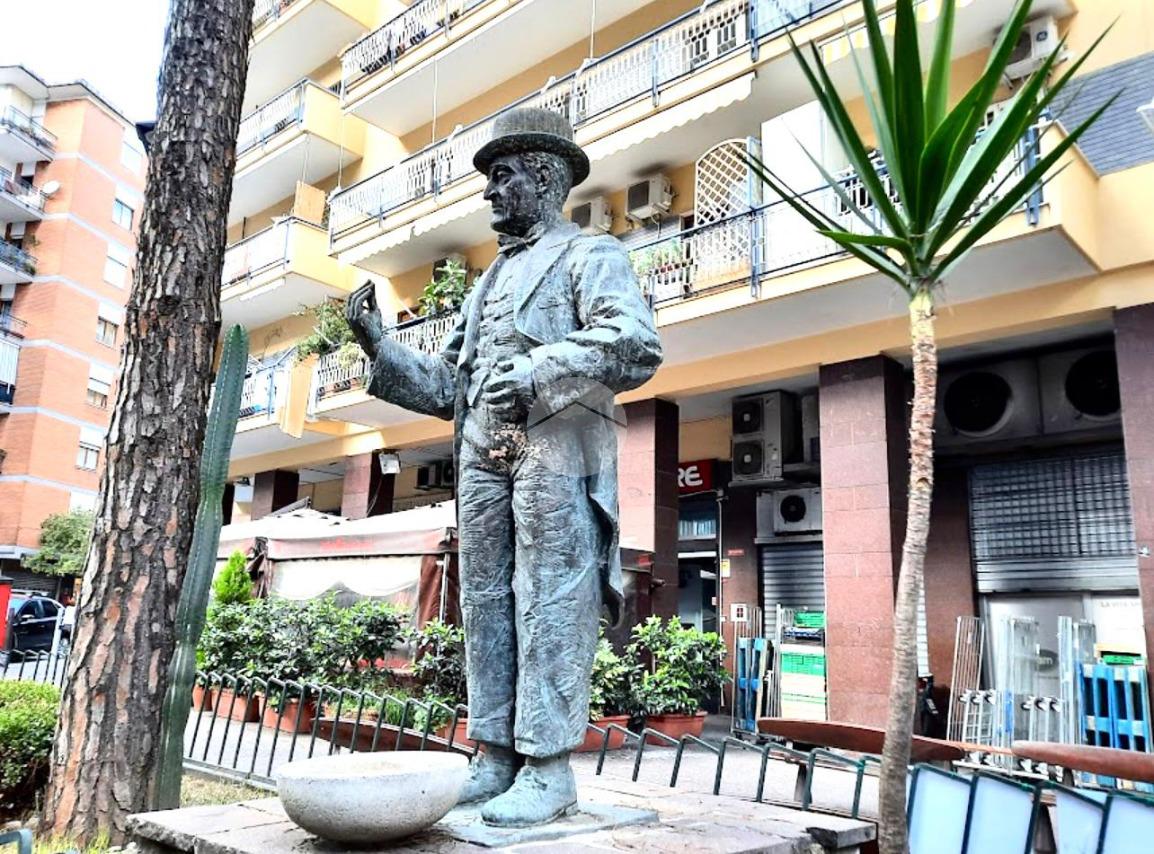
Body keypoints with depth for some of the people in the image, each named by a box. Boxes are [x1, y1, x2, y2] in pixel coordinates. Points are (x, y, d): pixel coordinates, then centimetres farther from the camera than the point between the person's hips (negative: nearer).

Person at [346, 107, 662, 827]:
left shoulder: (589, 254, 8)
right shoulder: (488, 282, 29)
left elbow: (637, 346, -11)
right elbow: (444, 386, 25)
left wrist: (539, 371, -20)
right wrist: (378, 344, 13)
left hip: (555, 450, -7)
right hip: (483, 456, 7)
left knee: (550, 603, -8)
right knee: (486, 604, 5)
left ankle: (548, 770, -2)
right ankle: (496, 757, 13)